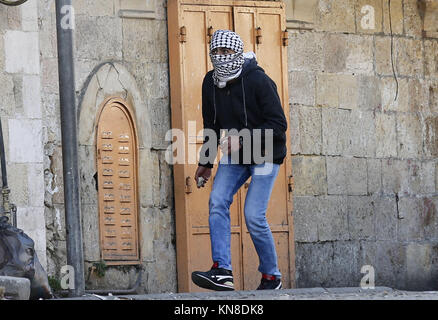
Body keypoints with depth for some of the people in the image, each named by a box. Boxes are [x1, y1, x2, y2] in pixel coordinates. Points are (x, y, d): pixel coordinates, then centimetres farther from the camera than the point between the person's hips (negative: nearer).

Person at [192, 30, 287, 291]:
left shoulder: (258, 81, -20)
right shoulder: (211, 83, 0)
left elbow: (278, 125, -22)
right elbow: (212, 126, 14)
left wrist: (242, 140, -30)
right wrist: (206, 163, 16)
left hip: (266, 155, -6)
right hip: (235, 155, 6)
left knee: (254, 216, -12)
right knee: (218, 201, -13)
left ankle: (272, 277, 6)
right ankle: (222, 272, -19)